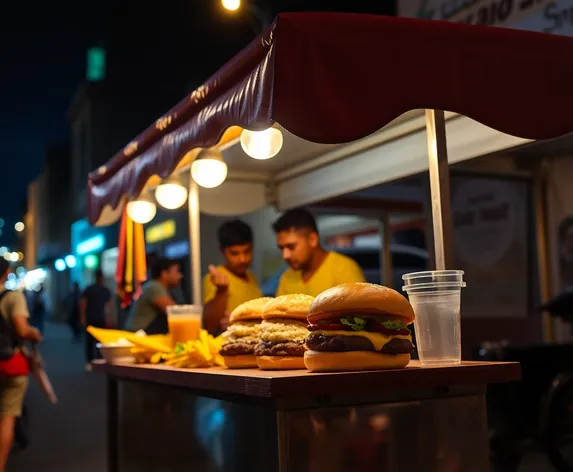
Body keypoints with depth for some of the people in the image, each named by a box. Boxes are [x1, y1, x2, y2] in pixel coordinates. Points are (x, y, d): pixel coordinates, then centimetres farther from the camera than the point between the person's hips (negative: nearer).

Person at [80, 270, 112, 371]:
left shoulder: (106, 291, 10)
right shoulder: (89, 289, -2)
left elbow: (109, 305, 12)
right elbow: (82, 303, -4)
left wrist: (109, 317, 4)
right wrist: (82, 317, -10)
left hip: (102, 320, 4)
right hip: (90, 320, -4)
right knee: (90, 341, -4)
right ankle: (89, 362, 0)